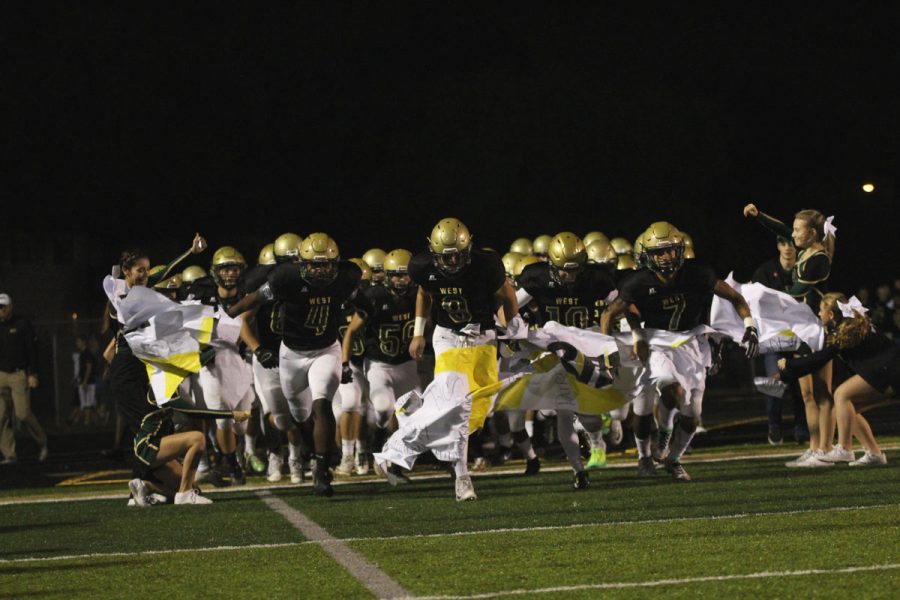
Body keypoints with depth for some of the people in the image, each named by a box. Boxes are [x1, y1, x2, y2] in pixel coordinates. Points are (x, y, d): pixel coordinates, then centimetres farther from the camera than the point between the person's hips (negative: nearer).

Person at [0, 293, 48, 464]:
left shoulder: (22, 324, -1)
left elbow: (32, 350, -3)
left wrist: (33, 374, -10)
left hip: (19, 375, -4)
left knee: (22, 413, -10)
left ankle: (42, 442, 15)